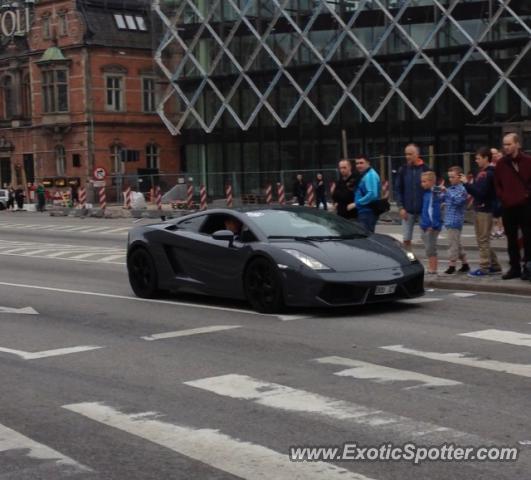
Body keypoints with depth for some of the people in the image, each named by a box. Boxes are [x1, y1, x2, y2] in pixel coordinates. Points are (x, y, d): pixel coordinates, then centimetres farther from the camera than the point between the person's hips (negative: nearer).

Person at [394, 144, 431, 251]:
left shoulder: (425, 169, -1)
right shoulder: (403, 170, 4)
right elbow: (398, 190, 4)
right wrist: (401, 207, -5)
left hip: (423, 210, -1)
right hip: (408, 210, 2)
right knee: (406, 239, 3)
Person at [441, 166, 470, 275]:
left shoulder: (462, 189, -10)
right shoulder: (450, 188, 15)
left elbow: (458, 200, -24)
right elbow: (441, 199, 18)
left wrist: (447, 192, -23)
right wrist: (442, 192, -2)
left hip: (455, 220, -9)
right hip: (449, 220, 9)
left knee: (452, 243, -6)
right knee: (457, 243, 14)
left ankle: (452, 265, -2)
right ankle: (465, 264, 22)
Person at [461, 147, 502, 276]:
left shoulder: (488, 174, -16)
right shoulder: (482, 172, 13)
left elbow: (481, 192, -22)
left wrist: (466, 183, -17)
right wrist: (468, 185, 0)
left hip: (485, 210, -10)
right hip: (479, 209, 10)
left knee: (483, 240, -4)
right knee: (482, 240, 15)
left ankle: (484, 267, 1)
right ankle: (494, 265, 21)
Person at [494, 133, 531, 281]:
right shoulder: (501, 164, 7)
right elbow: (497, 184, 12)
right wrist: (503, 197, -1)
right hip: (508, 207, 3)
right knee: (511, 239, 8)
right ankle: (514, 268, 15)